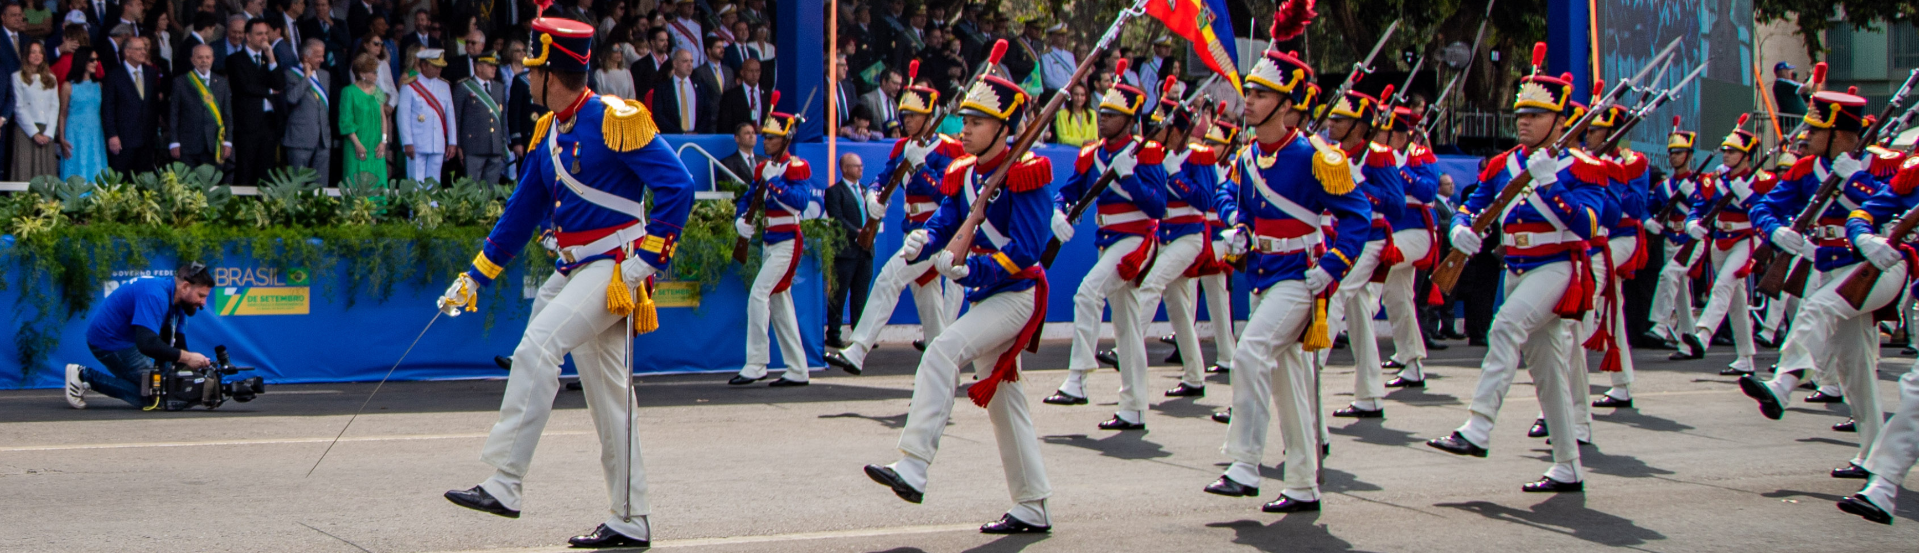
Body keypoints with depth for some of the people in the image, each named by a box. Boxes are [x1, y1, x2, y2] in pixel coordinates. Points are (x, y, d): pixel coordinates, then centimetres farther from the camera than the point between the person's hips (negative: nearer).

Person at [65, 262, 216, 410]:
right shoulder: (155, 296, -28)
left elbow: (177, 344, 5)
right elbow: (147, 344, -36)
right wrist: (187, 357, -31)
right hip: (110, 341, -10)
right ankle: (86, 376, -8)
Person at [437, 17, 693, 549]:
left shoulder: (617, 119, -13)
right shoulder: (548, 133, 13)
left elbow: (678, 185, -17)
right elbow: (522, 212, 20)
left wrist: (647, 257, -20)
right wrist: (474, 277, 19)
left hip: (614, 266, -9)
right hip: (573, 269, 9)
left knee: (536, 347, -22)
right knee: (605, 391, 9)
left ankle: (504, 485, -21)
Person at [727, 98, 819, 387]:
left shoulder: (797, 167, -10)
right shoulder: (763, 168, 13)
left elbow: (802, 201, -24)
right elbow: (748, 198, 15)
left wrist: (773, 183, -25)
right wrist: (741, 220, -4)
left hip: (787, 242, -9)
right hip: (769, 242, 9)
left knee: (758, 294, -17)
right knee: (779, 302, 10)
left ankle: (755, 365, -15)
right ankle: (798, 371, 16)